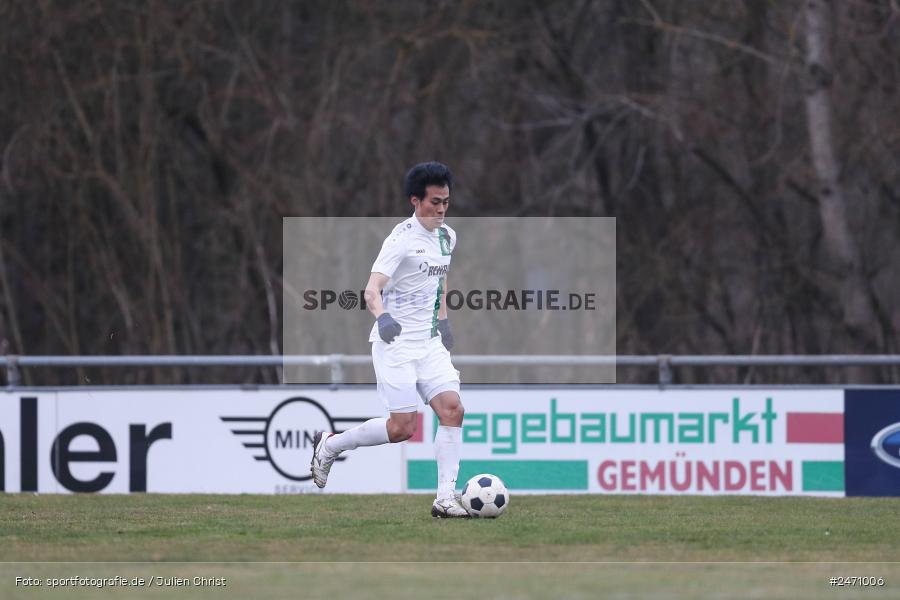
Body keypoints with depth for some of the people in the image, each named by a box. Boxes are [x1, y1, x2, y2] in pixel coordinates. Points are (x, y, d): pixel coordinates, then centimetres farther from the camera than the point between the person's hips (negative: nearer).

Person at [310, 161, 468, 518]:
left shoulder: (447, 237, 8)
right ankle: (330, 445, 14)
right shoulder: (402, 238, -16)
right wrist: (383, 317, -43)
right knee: (403, 427, -9)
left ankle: (445, 498, -8)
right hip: (395, 342, -7)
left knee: (452, 409, -10)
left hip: (429, 342, 7)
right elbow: (373, 289, -25)